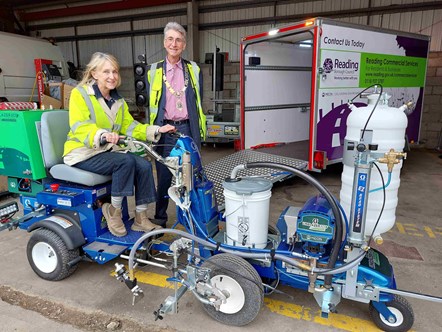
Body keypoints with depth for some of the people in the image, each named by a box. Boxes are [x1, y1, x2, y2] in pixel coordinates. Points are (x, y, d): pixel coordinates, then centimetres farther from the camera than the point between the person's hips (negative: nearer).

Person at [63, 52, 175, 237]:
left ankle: (141, 219, -8)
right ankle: (113, 210, -12)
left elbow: (129, 126, 6)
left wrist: (156, 130, -10)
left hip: (108, 150, 6)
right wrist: (102, 134, -42)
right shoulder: (80, 93, -7)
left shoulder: (118, 100, 15)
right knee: (126, 161, -31)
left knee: (144, 165, -18)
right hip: (84, 153, -6)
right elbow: (79, 127, -21)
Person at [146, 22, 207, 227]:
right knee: (163, 176, 7)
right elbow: (150, 104, 9)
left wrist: (199, 130, 3)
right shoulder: (154, 71, 8)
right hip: (165, 130, 0)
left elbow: (198, 102, 9)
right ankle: (160, 218, 23)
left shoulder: (194, 70, 10)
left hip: (188, 129, 1)